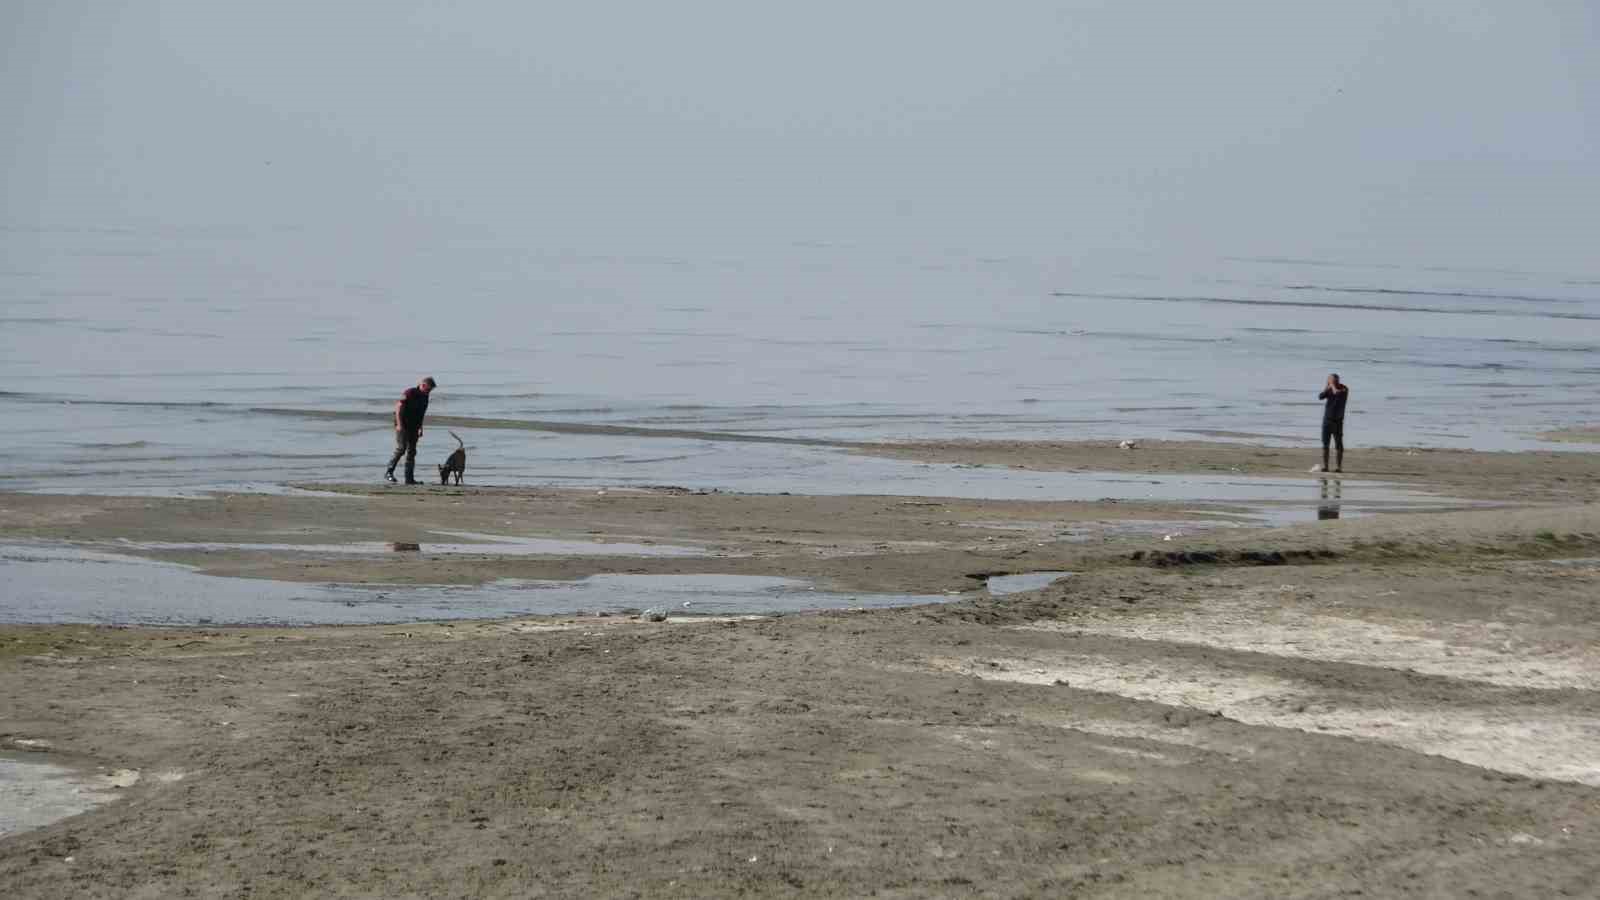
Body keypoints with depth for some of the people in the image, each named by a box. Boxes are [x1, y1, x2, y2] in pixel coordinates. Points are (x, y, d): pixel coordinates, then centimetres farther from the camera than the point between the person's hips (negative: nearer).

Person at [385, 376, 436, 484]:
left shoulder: (425, 397, 10)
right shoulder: (409, 393, -13)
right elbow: (398, 407, -15)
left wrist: (420, 428, 18)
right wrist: (399, 424, -20)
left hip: (413, 428, 7)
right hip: (402, 426, -7)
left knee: (411, 452, 5)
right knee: (401, 449, -15)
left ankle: (409, 478, 6)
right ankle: (389, 473, -7)